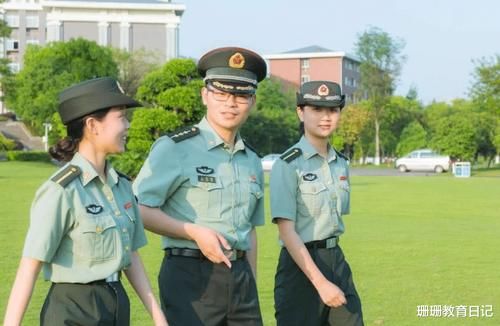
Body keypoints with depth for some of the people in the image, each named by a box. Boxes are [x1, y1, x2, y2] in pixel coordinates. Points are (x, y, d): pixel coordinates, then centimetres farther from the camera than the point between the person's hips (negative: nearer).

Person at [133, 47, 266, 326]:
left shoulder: (252, 162, 15)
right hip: (190, 277, -6)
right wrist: (194, 231, -17)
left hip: (240, 278, 6)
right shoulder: (175, 148, -6)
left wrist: (252, 287, 16)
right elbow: (140, 210, -11)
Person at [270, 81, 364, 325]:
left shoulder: (341, 163, 10)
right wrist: (320, 283, -22)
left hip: (336, 260, 7)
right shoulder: (288, 165, -11)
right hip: (301, 263, -7)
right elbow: (287, 231, -17)